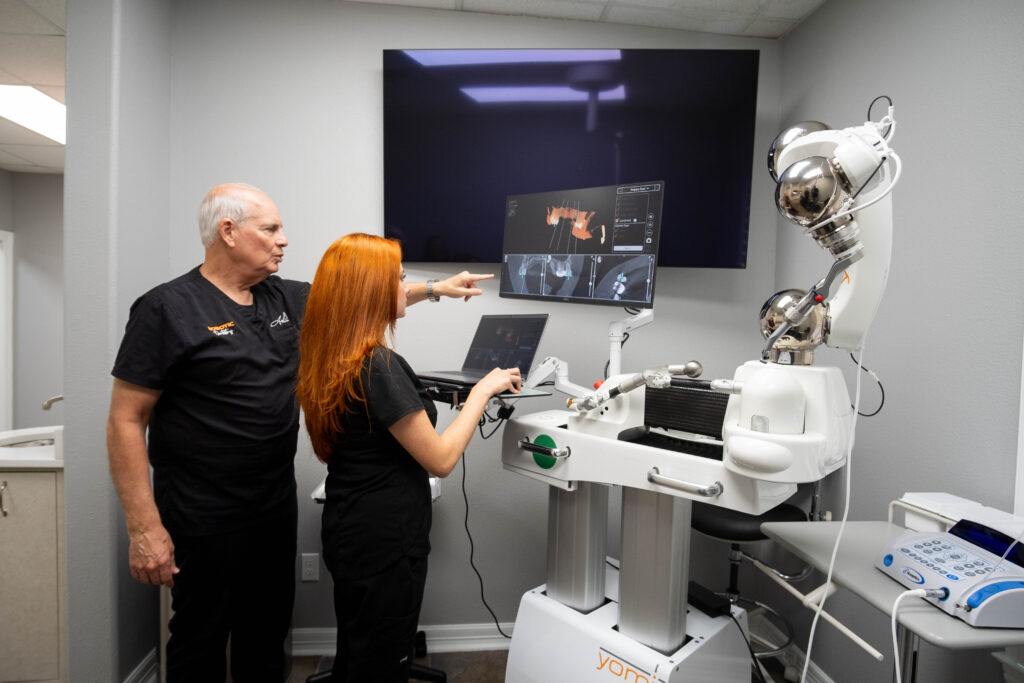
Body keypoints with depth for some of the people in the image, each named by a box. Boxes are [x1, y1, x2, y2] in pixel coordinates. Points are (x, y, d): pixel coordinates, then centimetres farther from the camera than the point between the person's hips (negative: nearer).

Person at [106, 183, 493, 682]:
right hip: (204, 518, -6)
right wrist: (144, 529, -17)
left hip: (278, 503, 6)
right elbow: (126, 421, -15)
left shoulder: (284, 298, 3)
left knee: (269, 630, 22)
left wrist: (435, 288, 12)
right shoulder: (168, 308, -15)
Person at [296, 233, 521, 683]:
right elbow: (440, 459, -21)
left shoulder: (331, 359, 0)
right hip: (385, 544, -8)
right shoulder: (378, 366, -26)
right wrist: (481, 391, -11)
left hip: (348, 532, 8)